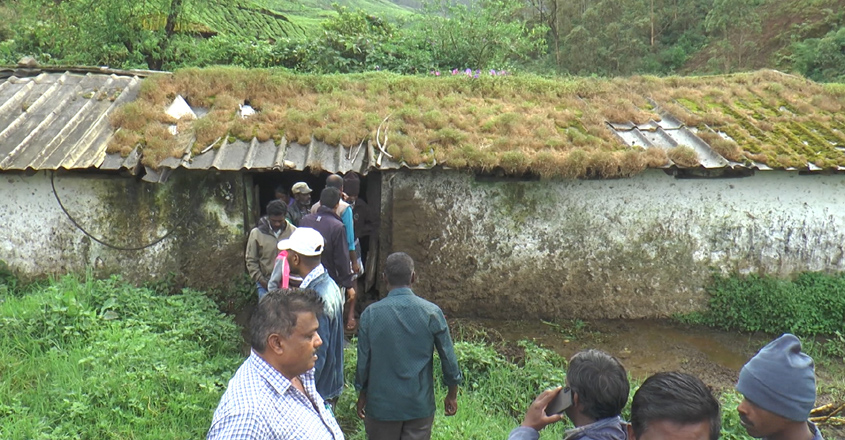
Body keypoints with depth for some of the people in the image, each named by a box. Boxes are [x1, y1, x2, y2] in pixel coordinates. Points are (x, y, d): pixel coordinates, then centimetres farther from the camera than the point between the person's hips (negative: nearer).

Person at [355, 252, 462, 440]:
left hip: (382, 404, 0)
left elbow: (363, 360, -5)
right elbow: (448, 357, -6)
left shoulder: (370, 314, -13)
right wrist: (452, 394, 9)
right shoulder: (432, 313, -12)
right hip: (420, 404, 0)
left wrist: (362, 395, 11)